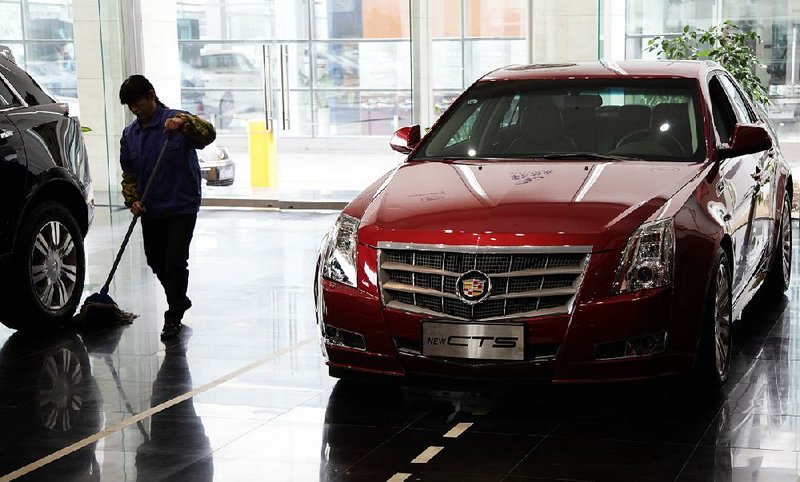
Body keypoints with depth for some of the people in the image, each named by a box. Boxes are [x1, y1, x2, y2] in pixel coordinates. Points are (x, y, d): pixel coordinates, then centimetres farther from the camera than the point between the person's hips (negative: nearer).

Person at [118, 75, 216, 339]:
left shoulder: (175, 122, -9)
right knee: (156, 262, 15)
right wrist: (132, 199, 0)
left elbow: (209, 134, -25)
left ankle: (174, 318, 3)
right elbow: (128, 172, 15)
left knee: (175, 262, -9)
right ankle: (180, 301, 38)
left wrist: (184, 121, -41)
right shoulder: (129, 134, 7)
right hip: (150, 210, 6)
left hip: (182, 207, -6)